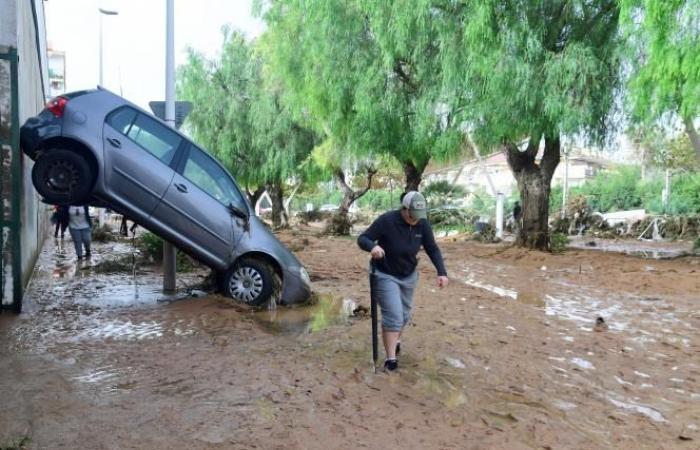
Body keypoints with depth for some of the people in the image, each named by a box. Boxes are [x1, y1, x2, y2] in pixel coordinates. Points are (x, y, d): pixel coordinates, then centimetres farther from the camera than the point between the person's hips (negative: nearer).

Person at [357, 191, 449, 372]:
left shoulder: (423, 224, -12)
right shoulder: (386, 221, -25)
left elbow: (433, 249, -5)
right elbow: (362, 239, -22)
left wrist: (442, 272, -18)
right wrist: (373, 246, -45)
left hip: (409, 276, 5)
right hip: (386, 276, -5)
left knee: (404, 315, 19)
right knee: (393, 316, -13)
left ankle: (395, 340, 46)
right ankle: (391, 358, -3)